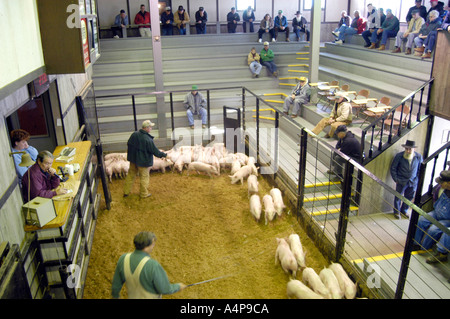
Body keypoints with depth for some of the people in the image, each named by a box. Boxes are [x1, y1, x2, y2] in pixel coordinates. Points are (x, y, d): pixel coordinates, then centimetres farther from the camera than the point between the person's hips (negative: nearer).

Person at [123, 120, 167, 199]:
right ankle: (144, 194, 25)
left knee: (131, 175, 20)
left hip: (133, 159, 6)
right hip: (143, 161, -6)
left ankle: (126, 191, 30)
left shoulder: (134, 134, -6)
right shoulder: (148, 140, -26)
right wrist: (164, 155, -4)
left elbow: (128, 144, 9)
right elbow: (155, 151, -20)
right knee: (144, 178, 11)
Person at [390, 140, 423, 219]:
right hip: (401, 182, -2)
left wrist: (417, 180, 3)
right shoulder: (399, 156, -13)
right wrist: (396, 179, -6)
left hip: (413, 182, 3)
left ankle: (404, 211, 35)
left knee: (409, 197, 14)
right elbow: (393, 168, -3)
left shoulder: (418, 157, -5)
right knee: (398, 197, 7)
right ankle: (397, 212, 26)